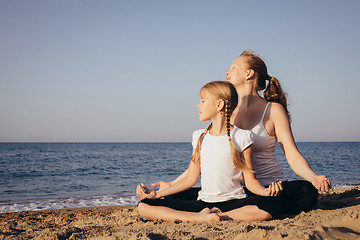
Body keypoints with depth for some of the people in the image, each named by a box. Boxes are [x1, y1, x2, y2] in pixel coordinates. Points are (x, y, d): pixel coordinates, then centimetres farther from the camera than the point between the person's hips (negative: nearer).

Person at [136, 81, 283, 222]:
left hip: (233, 203, -3)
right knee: (144, 206, -16)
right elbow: (190, 179, 15)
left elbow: (250, 181, -1)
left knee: (272, 204, -35)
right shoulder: (199, 137, 14)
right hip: (203, 204, 4)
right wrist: (156, 194, 9)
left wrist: (266, 191, -22)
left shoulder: (241, 137, 0)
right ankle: (200, 218, -27)